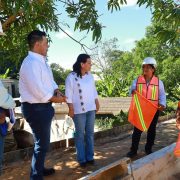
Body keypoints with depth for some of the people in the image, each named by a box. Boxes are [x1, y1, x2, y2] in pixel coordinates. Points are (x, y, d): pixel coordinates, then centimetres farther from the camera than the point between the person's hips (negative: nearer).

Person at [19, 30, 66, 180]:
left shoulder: (42, 60, 10)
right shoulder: (31, 63, -22)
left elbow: (49, 80, 18)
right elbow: (37, 90, -27)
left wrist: (56, 90, -2)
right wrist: (54, 99, -13)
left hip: (43, 106, 10)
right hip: (36, 108, -10)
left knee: (43, 141, 23)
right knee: (42, 143, 0)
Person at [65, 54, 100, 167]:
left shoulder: (90, 76, 8)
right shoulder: (71, 77, -11)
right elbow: (69, 94, -10)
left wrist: (97, 103, 13)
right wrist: (71, 108, -12)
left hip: (91, 109, 6)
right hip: (79, 110, -6)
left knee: (90, 133, 11)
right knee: (80, 135, 4)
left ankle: (90, 157, 22)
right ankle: (81, 159, 14)